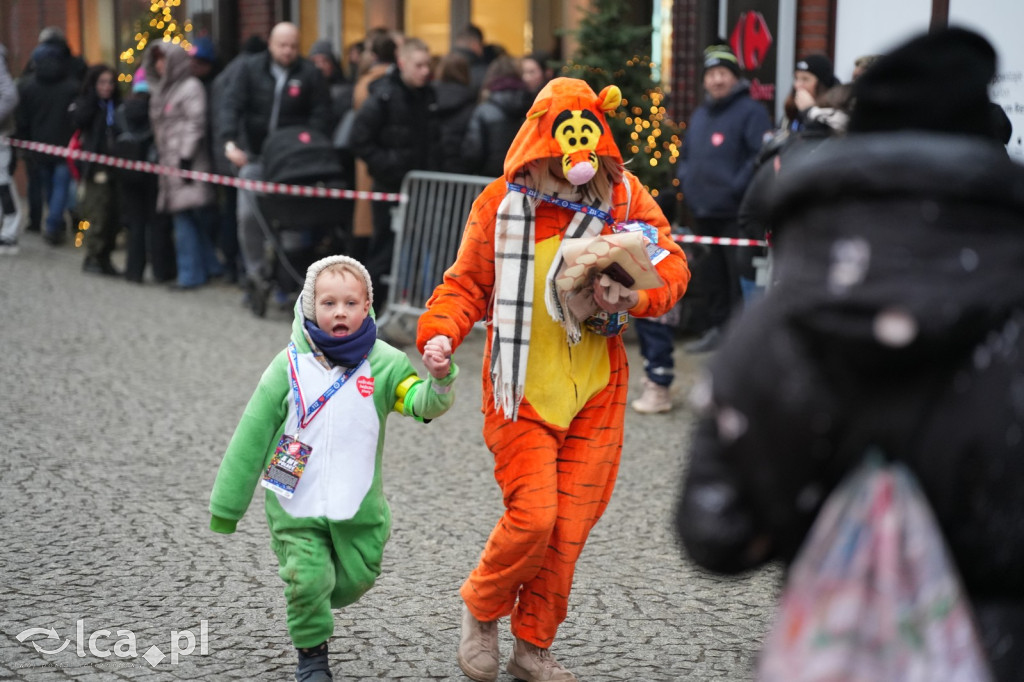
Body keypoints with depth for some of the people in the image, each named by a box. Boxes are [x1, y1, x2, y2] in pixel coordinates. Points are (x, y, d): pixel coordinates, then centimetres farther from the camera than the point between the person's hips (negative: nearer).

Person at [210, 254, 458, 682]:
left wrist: (439, 379, -43)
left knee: (355, 579, 12)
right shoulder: (290, 366, -7)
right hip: (297, 506, -2)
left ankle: (311, 611, 45)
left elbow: (424, 403, -19)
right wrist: (227, 505, 2)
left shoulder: (383, 364, -5)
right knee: (307, 580, -6)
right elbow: (252, 437, -2)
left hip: (358, 507, 2)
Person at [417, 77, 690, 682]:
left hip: (596, 393, 3)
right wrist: (441, 332, -18)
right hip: (523, 388, -3)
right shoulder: (501, 203, -5)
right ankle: (481, 610, 17)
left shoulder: (623, 196, 0)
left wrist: (636, 295, -21)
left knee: (569, 527, 6)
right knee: (532, 517, -13)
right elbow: (468, 283, 1)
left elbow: (672, 263, 0)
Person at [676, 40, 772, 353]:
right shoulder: (700, 115, 18)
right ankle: (716, 329, 22)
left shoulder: (750, 111, -7)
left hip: (736, 213, -7)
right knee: (713, 276, 13)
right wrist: (686, 181, 12)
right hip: (703, 212, 8)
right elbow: (685, 155, 29)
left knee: (740, 278, -8)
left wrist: (737, 185, -19)